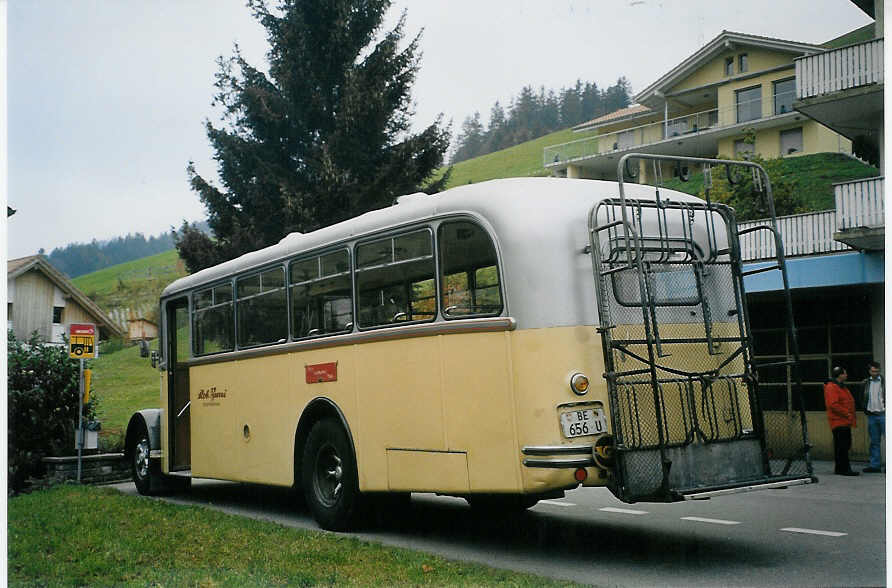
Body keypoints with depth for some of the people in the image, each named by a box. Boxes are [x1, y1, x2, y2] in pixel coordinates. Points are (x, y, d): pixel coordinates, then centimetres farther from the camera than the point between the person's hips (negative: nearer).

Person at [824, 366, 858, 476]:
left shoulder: (842, 387, 21)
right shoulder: (831, 387, -13)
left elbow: (848, 402, 29)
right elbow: (833, 405, -22)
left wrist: (850, 414, 15)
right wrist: (847, 413, -17)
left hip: (845, 422, 11)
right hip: (839, 422, -11)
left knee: (845, 445, 12)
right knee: (842, 446, -11)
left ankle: (839, 468, 18)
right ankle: (844, 469, -10)